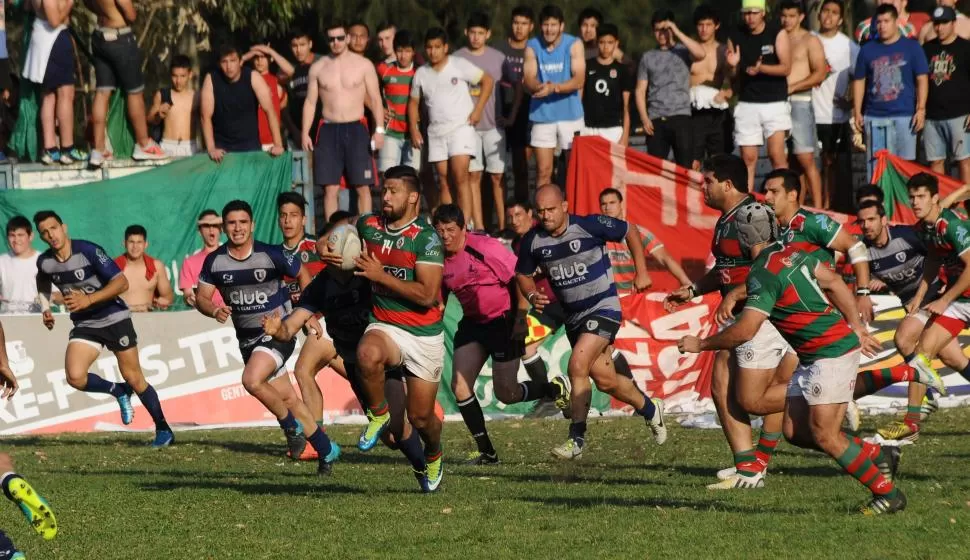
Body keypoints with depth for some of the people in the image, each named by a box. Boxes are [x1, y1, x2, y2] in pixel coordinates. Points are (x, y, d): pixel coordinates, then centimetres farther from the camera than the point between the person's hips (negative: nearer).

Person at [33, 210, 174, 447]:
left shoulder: (88, 251, -21)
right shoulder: (44, 262, -4)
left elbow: (121, 283, -23)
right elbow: (43, 284, 22)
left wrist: (88, 299, -32)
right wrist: (45, 308, 7)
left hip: (114, 318, -4)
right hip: (84, 325, 4)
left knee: (134, 378, 0)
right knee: (75, 377, -18)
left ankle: (164, 430, 15)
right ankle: (119, 392, 10)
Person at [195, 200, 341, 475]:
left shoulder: (271, 255, -13)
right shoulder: (215, 261, -4)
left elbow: (302, 275, 2)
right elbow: (201, 297, 1)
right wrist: (215, 311, -21)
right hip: (246, 337, 5)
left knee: (251, 380, -28)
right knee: (288, 399, 9)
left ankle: (291, 425, -5)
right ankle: (326, 450, 24)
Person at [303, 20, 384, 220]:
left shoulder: (363, 65, 3)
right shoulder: (318, 68, 8)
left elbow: (375, 100, 2)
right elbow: (310, 102, 10)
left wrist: (379, 129, -8)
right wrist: (305, 133, 1)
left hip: (356, 129, -2)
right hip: (329, 130, 2)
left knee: (362, 187, -4)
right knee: (330, 188, -1)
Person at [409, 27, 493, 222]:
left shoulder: (459, 65, -3)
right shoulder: (421, 73, 9)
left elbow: (487, 81, 1)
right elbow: (414, 102, 18)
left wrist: (478, 110, -6)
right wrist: (413, 129, 6)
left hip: (461, 127, -5)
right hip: (436, 131, 5)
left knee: (460, 176, -16)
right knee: (443, 181, 5)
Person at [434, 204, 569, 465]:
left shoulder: (485, 247, -20)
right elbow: (438, 299, 13)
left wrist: (520, 318, -17)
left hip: (504, 321, -6)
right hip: (472, 323, 6)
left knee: (506, 393, -6)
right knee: (459, 386, -10)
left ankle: (556, 389, 25)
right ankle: (486, 451, 2)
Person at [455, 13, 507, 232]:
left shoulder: (498, 58, 6)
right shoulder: (457, 58, 3)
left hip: (494, 125, 0)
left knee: (497, 176, 0)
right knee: (473, 175, -1)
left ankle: (503, 225, 3)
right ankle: (479, 227, 0)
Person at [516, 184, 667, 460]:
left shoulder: (590, 226, -18)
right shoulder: (533, 241, -6)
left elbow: (630, 231, -3)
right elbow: (523, 274, 11)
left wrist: (642, 272, -2)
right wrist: (532, 295, -10)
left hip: (603, 308, -6)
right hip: (573, 316, 6)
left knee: (577, 366, -23)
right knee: (605, 380, 11)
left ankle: (577, 438, -15)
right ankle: (651, 410, 38)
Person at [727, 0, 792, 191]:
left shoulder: (777, 33, -2)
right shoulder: (736, 37, 6)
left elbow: (786, 68, -8)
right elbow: (733, 75, 11)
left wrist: (761, 69, -24)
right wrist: (733, 66, -13)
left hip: (775, 103, -3)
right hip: (746, 105, 3)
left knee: (777, 154, -13)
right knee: (748, 158, 1)